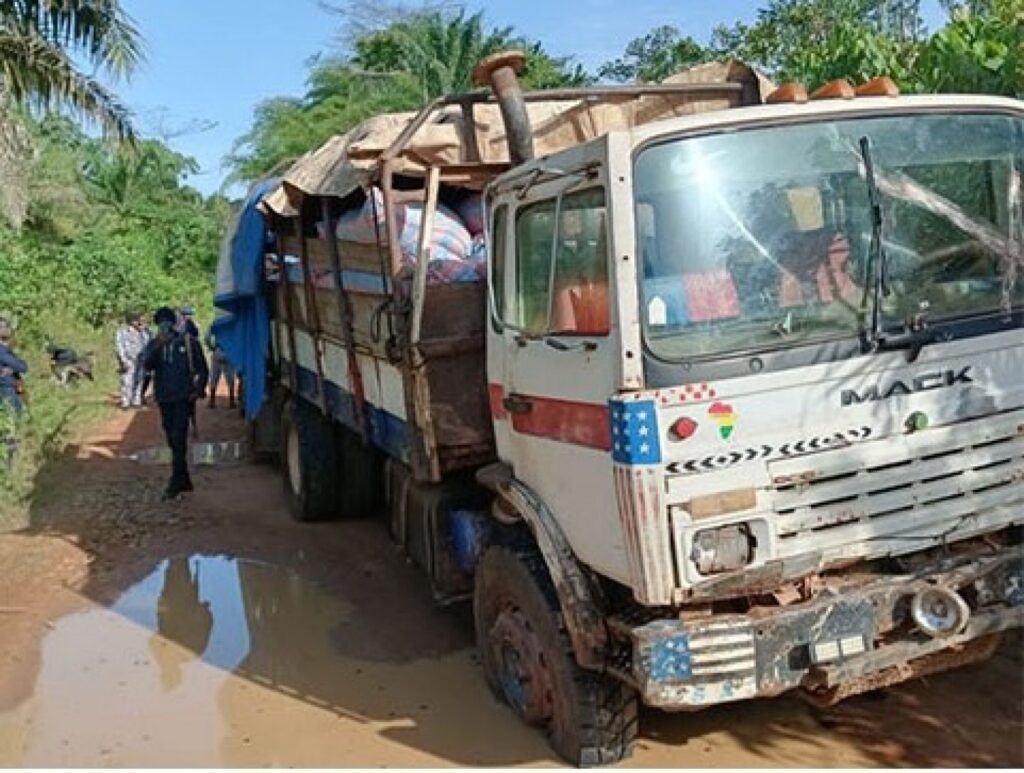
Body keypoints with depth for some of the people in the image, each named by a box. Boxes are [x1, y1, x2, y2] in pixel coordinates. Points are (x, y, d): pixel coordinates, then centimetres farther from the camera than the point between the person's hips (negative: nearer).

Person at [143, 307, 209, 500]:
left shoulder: (189, 342, -1)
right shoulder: (154, 345, 6)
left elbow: (202, 369, 5)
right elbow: (147, 365, -13)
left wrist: (199, 390, -7)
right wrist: (159, 346, -25)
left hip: (184, 397, -4)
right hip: (164, 398, 4)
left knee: (178, 439, -13)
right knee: (173, 440, 10)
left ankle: (175, 483, -10)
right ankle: (184, 480, 21)